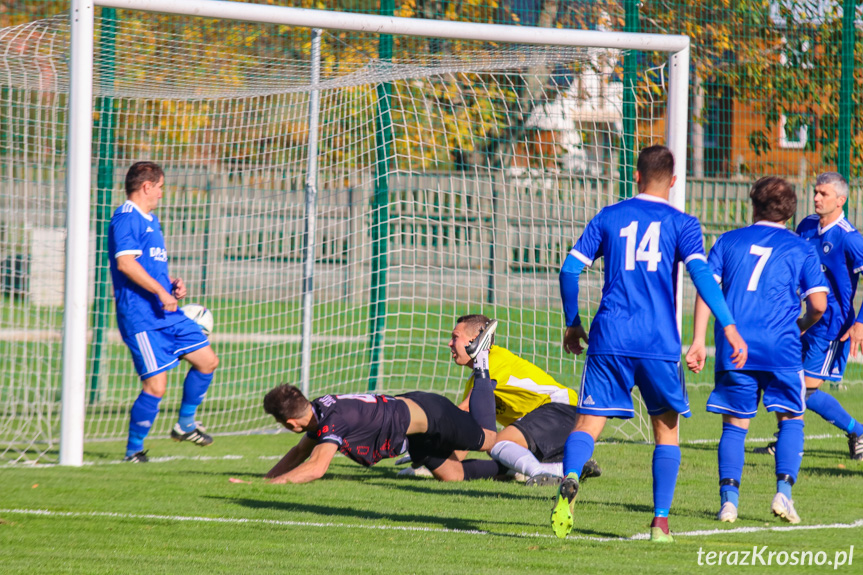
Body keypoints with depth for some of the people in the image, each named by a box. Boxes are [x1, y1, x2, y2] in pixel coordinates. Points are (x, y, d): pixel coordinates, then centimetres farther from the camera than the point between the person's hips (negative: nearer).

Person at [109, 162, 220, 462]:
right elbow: (125, 262, -24)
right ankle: (133, 450, 2)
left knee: (208, 361, 11)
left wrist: (174, 283, 13)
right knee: (155, 385, -12)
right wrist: (161, 291, -25)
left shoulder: (151, 221, 21)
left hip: (167, 313, 10)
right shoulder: (126, 219, -12)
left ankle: (185, 424, 27)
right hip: (141, 316, -10)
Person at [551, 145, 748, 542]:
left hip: (609, 340, 1)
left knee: (588, 424, -1)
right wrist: (729, 327, -11)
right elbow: (701, 274, -9)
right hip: (659, 344, -1)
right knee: (666, 429, 15)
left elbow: (570, 269, 8)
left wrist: (572, 323, 20)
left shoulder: (608, 218, 12)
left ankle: (570, 479, -33)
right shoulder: (681, 224, 5)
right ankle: (660, 521, 7)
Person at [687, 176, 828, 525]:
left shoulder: (728, 242, 12)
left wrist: (698, 341, 0)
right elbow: (819, 303, -1)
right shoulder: (801, 249, 8)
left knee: (735, 424, 8)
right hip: (781, 346, -1)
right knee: (791, 418, 11)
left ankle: (728, 498, -4)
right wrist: (803, 325, 20)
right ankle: (784, 490, -5)